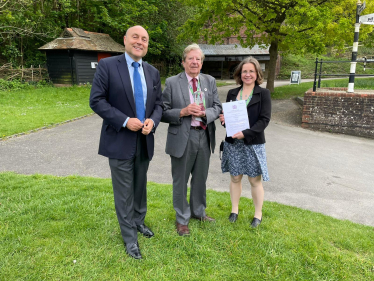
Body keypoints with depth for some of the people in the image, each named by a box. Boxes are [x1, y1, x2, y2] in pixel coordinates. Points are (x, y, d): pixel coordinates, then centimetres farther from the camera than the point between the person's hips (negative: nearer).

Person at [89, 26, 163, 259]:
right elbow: (96, 101, -11)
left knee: (141, 186, 19)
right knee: (124, 191, 5)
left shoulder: (153, 72, 8)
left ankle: (138, 221, 41)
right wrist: (125, 121, -19)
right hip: (120, 140, -4)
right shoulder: (107, 65, -6)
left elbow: (158, 103, 10)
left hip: (145, 140, 5)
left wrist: (153, 121, -12)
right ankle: (130, 237, 23)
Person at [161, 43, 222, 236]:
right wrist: (183, 112, -22)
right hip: (182, 138, -4)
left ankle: (198, 212, 43)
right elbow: (163, 112, -8)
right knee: (180, 181, 9)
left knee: (200, 178, 20)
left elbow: (217, 108, 5)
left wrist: (204, 113, -15)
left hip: (204, 136, 4)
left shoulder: (210, 81, 6)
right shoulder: (172, 83, -6)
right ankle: (182, 219, 30)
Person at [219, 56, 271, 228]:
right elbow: (226, 114, 15)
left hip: (253, 143, -3)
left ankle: (258, 215, 24)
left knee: (255, 180, 7)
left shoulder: (263, 93, -2)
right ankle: (234, 210, 31)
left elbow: (264, 119, -10)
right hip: (233, 143, 3)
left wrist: (246, 133, -21)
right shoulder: (232, 93, 8)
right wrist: (223, 119, -9)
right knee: (235, 178, 13)